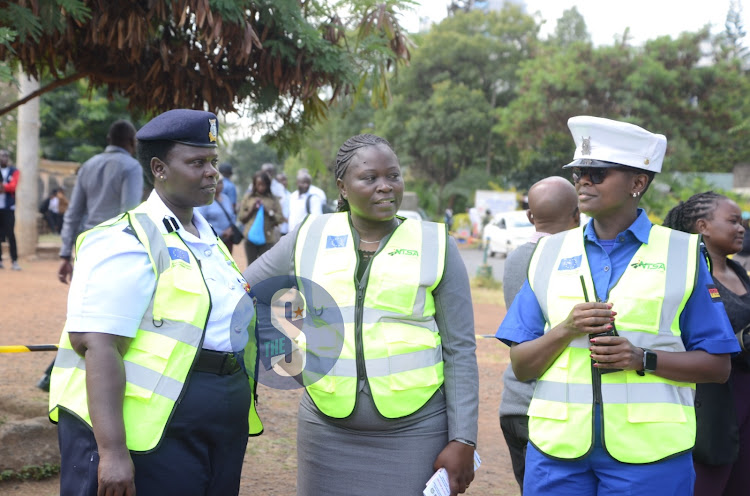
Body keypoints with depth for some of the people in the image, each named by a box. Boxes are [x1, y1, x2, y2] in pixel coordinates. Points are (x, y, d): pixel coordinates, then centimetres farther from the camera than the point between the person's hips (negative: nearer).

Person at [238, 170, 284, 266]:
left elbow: (280, 218, 2)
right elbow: (241, 217, 8)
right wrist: (251, 210, -7)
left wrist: (268, 211, -10)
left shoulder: (273, 199, 5)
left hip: (267, 238, -1)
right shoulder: (248, 198, 8)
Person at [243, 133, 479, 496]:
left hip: (415, 432, -1)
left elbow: (460, 350, 1)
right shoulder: (308, 238, 5)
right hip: (328, 432, 2)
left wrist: (463, 441, -4)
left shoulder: (436, 244, 2)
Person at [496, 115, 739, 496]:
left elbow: (717, 367, 1)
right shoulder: (551, 252, 7)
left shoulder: (683, 254, 2)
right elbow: (520, 367, 6)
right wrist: (566, 329, -11)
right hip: (557, 448, 2)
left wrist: (643, 359, -13)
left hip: (648, 451, -2)